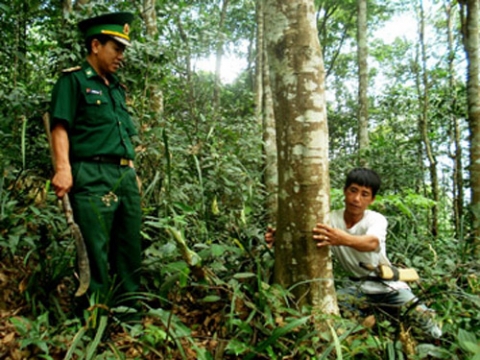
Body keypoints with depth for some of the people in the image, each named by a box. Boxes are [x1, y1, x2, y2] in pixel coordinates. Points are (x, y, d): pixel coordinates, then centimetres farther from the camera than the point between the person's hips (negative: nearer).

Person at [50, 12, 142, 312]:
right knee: (95, 251, -5)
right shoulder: (74, 80, 1)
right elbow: (60, 128, -9)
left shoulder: (117, 88, 23)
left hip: (126, 176, 8)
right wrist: (63, 168, -22)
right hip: (93, 176, -7)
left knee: (130, 249, 10)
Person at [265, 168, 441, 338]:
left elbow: (372, 243, -43)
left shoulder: (377, 219, -20)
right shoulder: (331, 219, -11)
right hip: (357, 288, 2)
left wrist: (343, 239, -64)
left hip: (388, 285, -2)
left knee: (421, 316, -14)